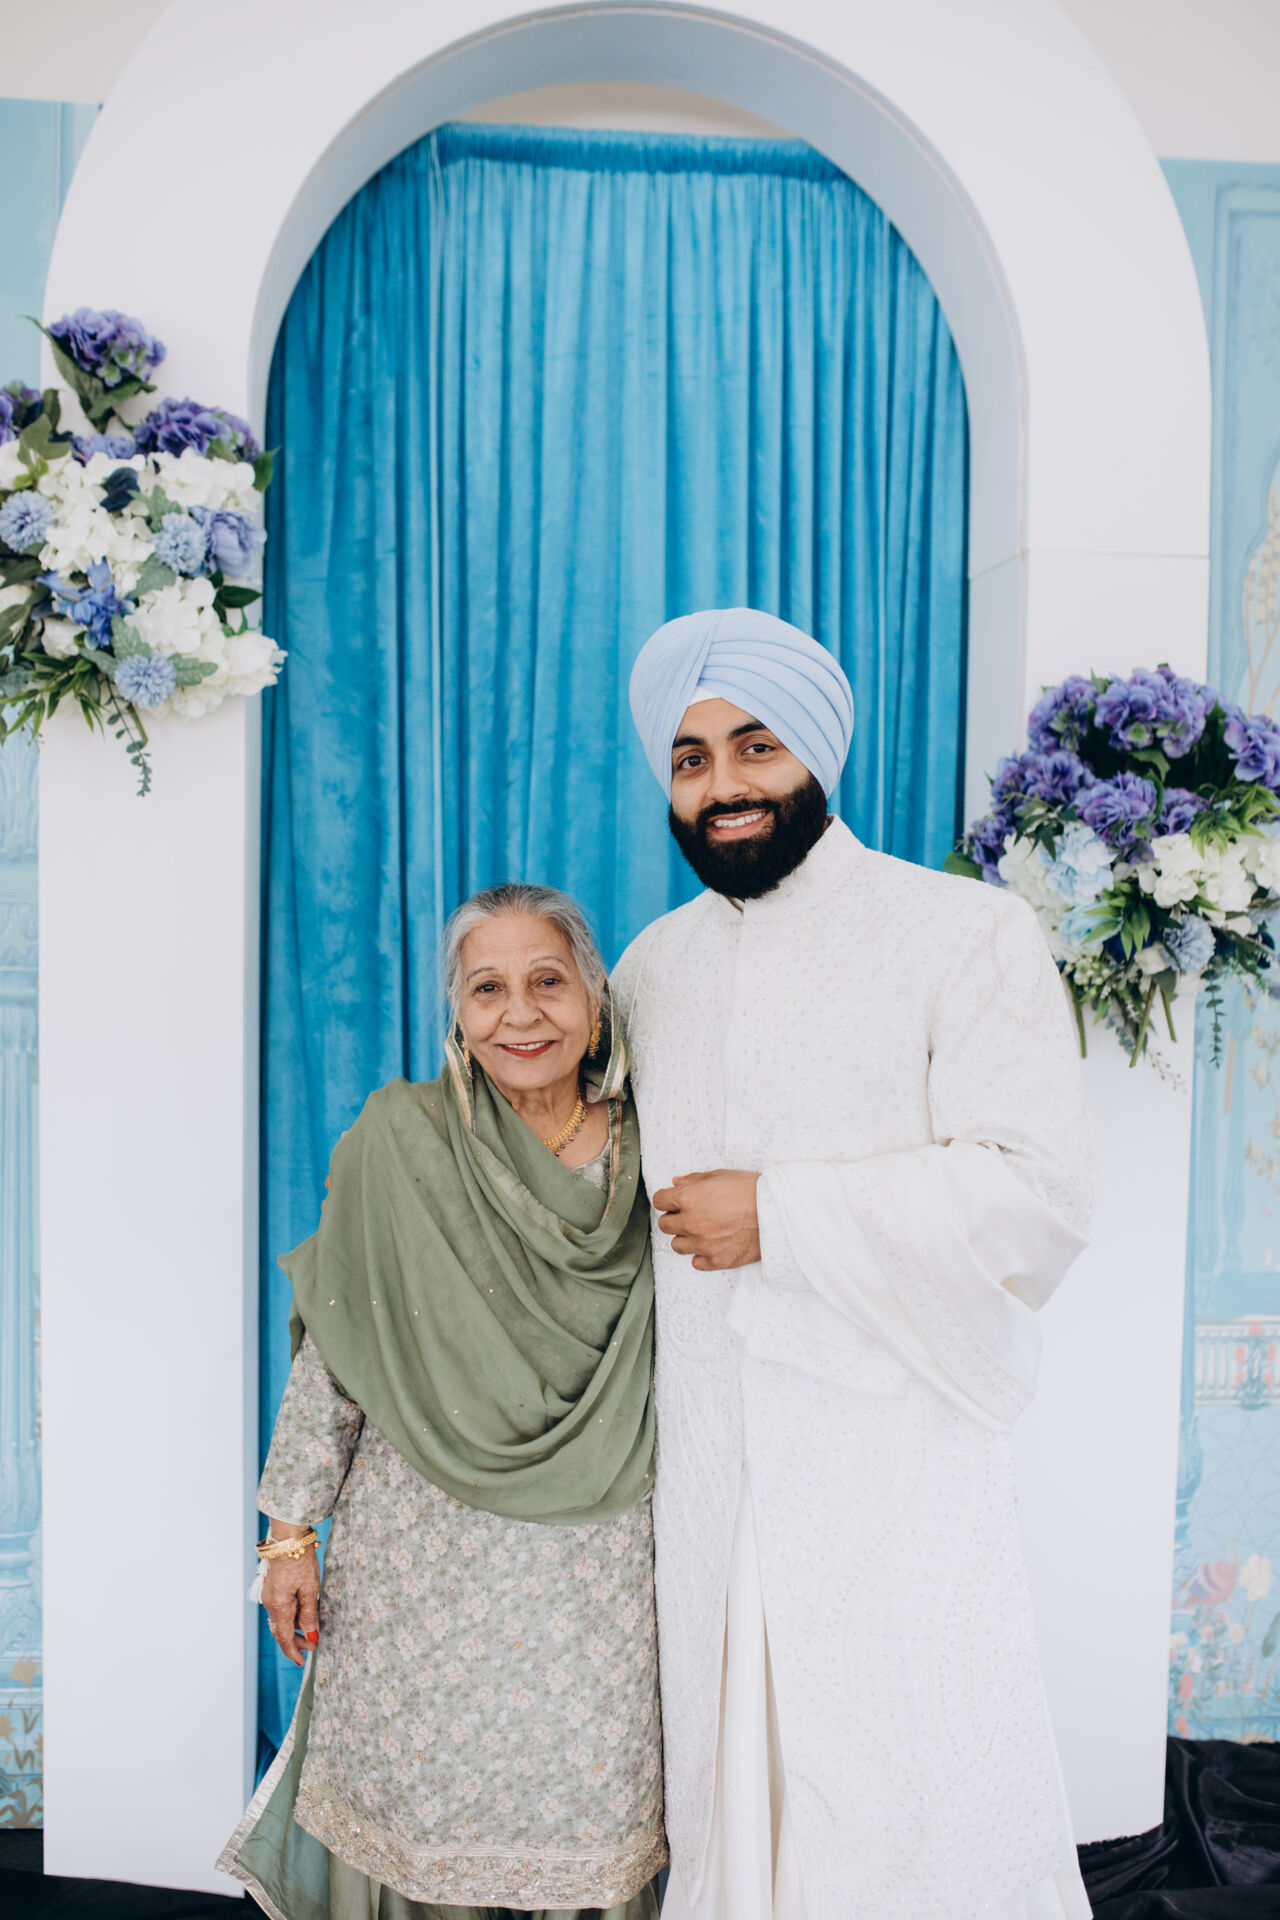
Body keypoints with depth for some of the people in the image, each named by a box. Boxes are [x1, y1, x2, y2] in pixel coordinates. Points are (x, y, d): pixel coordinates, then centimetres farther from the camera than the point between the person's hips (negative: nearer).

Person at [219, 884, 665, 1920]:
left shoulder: (645, 1156, -3)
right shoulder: (401, 1138, -8)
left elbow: (680, 1366, 6)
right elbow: (330, 1357, -2)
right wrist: (292, 1531, -1)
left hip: (599, 1561, 1)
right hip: (424, 1551, -1)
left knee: (591, 1818, 11)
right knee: (415, 1802, 10)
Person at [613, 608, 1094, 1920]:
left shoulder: (968, 935, -7)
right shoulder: (650, 965, 11)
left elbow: (1036, 1198, -16)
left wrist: (777, 1217, -17)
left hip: (898, 1477, -5)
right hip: (710, 1477, 5)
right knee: (725, 1807, 16)